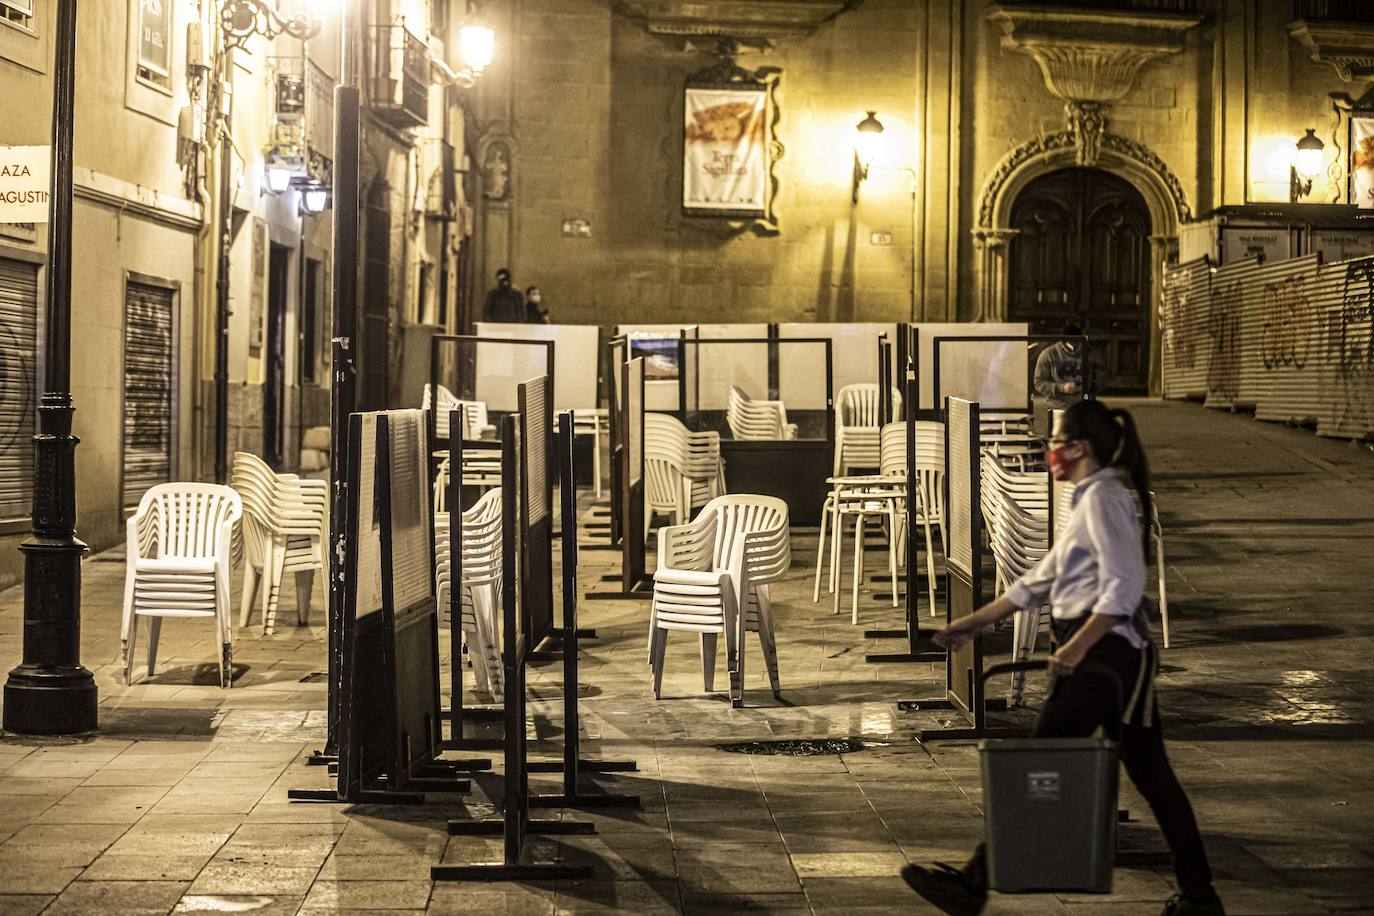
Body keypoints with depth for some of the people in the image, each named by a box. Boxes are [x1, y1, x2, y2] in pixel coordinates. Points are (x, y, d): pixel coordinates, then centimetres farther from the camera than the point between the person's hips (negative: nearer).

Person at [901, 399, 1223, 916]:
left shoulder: (1103, 498, -11)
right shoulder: (1092, 500, 20)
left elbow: (1123, 588, -21)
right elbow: (1040, 582, 23)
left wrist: (1077, 646, -27)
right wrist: (974, 623, 22)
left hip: (1103, 653, -10)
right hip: (1121, 657, 10)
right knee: (1150, 775, 12)